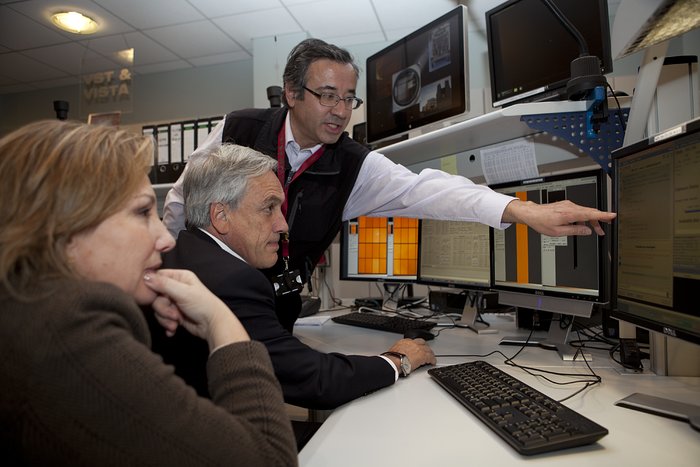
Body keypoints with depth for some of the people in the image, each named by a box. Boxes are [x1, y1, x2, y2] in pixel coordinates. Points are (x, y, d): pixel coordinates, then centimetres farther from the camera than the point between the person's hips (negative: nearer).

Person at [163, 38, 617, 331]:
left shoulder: (355, 167, -13)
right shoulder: (238, 130, -13)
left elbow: (423, 188, -28)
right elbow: (183, 200, -2)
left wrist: (522, 209, -40)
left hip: (272, 313, 0)